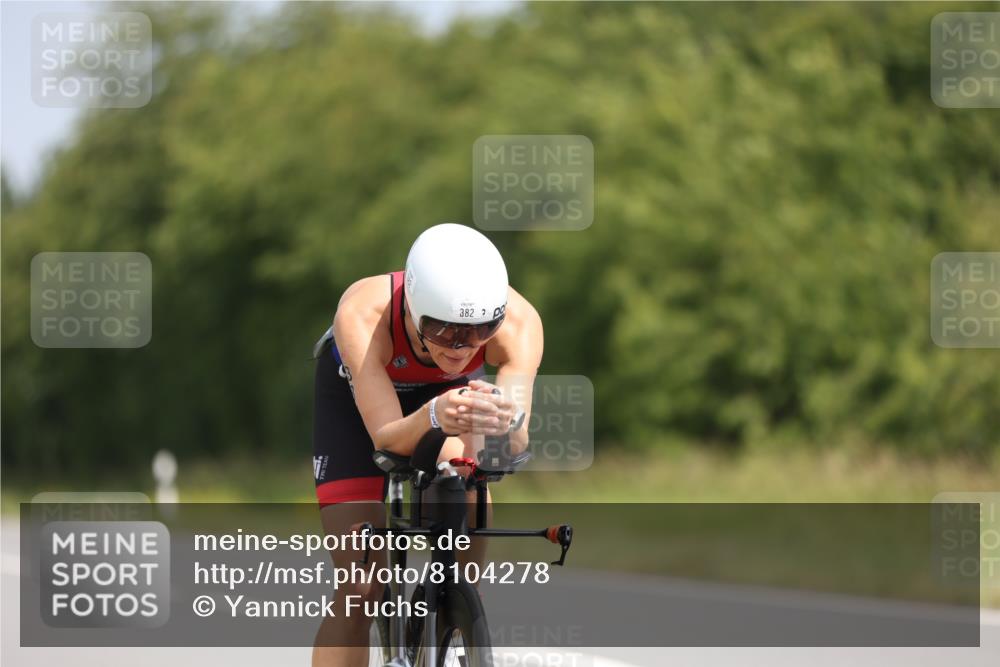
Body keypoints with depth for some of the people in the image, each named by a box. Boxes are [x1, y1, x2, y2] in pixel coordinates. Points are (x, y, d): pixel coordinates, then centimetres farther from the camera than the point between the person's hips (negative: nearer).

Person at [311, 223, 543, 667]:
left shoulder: (518, 321, -38)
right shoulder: (362, 314, -43)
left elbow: (515, 445, -45)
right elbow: (386, 438, -46)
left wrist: (508, 418, -69)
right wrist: (435, 417, -68)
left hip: (448, 389, 2)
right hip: (357, 395, -2)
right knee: (360, 591, -13)